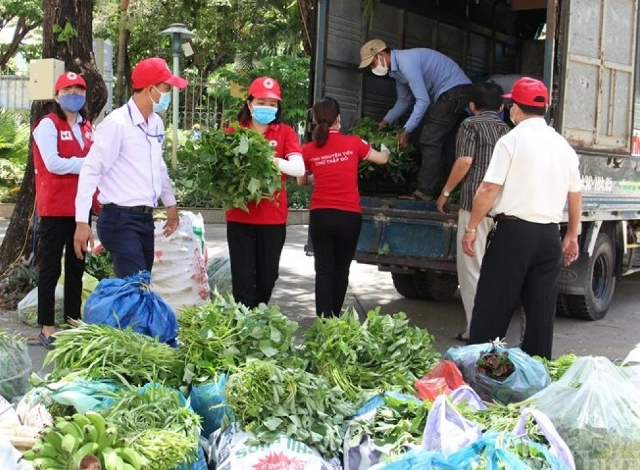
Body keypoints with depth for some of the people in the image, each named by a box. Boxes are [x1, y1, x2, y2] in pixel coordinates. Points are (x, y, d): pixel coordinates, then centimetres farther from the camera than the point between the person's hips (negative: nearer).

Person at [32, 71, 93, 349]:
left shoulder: (87, 127, 15)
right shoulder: (47, 125, -8)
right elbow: (53, 163, -18)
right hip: (55, 208, -7)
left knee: (76, 266, 14)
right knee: (51, 267, -1)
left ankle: (73, 321, 25)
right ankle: (46, 327, 6)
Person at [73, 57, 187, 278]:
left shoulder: (156, 123, 10)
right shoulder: (117, 123, -14)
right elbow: (91, 171, -16)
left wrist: (170, 203, 29)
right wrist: (82, 221, -20)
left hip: (145, 218, 8)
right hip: (120, 219, -8)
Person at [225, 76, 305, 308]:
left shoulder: (285, 132, 3)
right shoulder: (234, 132, 3)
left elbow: (299, 168, -11)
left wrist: (274, 161, -29)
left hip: (273, 217, 1)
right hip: (239, 217, -1)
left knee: (267, 278, 12)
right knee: (243, 280, -2)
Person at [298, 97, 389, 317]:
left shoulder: (308, 150, -1)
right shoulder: (353, 143, -2)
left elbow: (301, 181, 17)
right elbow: (382, 159, 17)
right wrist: (385, 149, 39)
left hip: (320, 216, 0)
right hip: (349, 216, 0)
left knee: (324, 271, 4)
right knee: (341, 270, 14)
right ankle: (334, 319, 24)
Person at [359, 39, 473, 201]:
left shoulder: (406, 62, -20)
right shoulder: (397, 67, 12)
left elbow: (423, 101, -22)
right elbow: (404, 100, 24)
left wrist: (406, 131, -18)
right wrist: (385, 121, 17)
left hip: (455, 89, -10)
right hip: (448, 94, 10)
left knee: (430, 141, -12)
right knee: (436, 141, 11)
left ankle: (426, 192, -13)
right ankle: (438, 189, 14)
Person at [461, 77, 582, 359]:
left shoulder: (512, 140, -7)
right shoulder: (562, 145, 11)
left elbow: (489, 189, -12)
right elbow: (575, 195, 16)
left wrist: (471, 228, -5)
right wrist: (572, 235, 25)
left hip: (513, 231, -5)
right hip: (549, 235, 6)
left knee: (493, 305, 0)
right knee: (541, 309, 11)